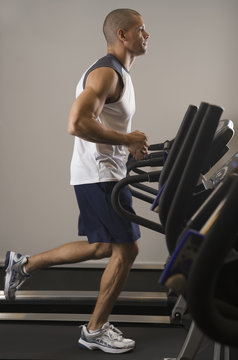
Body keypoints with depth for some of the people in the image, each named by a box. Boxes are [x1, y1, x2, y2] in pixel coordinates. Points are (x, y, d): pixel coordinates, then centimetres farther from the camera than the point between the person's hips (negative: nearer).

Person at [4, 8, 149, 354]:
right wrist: (127, 140, -22)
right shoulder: (106, 73, -18)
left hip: (102, 173, 11)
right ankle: (96, 330, 9)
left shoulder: (116, 73, 16)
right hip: (99, 175, -11)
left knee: (102, 247, 18)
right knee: (126, 249, -4)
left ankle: (24, 264, 26)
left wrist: (131, 144, 12)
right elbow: (77, 123, -30)